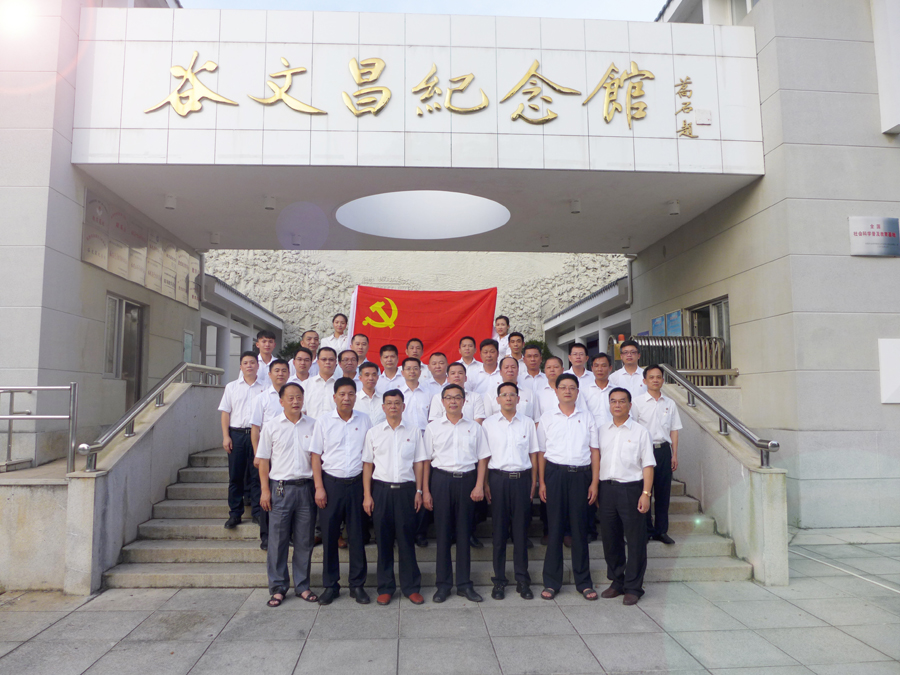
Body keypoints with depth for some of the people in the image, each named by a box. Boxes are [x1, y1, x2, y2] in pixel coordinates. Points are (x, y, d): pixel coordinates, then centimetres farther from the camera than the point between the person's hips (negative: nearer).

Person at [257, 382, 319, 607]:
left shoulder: (312, 425, 5)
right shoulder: (272, 426, 2)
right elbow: (263, 460, 4)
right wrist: (265, 490, -2)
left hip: (306, 487, 1)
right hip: (280, 487, -1)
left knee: (304, 540, 8)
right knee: (278, 539, 4)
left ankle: (302, 586, 21)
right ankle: (278, 588, 17)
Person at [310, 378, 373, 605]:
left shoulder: (364, 420, 3)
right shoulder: (324, 421, 0)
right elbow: (316, 456, 1)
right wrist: (319, 487, -6)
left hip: (357, 483, 1)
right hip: (331, 482, -1)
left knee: (357, 535, 6)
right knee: (329, 535, 6)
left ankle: (357, 584, 19)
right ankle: (330, 585, 20)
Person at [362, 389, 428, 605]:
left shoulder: (413, 432, 6)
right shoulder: (374, 432, 5)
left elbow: (418, 463, 7)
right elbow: (368, 464, 4)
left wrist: (418, 491, 1)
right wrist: (367, 495, -1)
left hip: (406, 489, 0)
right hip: (381, 489, 0)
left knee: (406, 538, 4)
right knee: (383, 539, 6)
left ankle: (411, 587, 16)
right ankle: (385, 587, 18)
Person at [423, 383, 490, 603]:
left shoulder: (474, 428, 7)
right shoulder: (433, 427, 5)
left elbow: (482, 458, 6)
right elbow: (426, 460, 4)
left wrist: (479, 485, -4)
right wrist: (425, 490, -1)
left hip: (467, 479, 1)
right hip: (441, 479, -1)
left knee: (464, 532, 7)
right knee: (443, 532, 4)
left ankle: (464, 584, 17)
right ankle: (443, 584, 15)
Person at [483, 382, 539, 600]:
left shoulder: (528, 423, 7)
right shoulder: (488, 423, 4)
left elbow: (533, 454, 10)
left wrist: (533, 482, 4)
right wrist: (484, 483, -2)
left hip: (522, 478, 1)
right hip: (498, 478, -1)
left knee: (521, 531, 6)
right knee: (499, 531, 5)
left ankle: (522, 581, 17)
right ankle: (499, 580, 15)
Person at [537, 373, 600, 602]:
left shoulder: (587, 418, 9)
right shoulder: (547, 418, 6)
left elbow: (595, 451, 7)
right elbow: (541, 452, 5)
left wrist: (594, 482, 0)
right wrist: (542, 482, -1)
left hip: (581, 474, 1)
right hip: (555, 473, -1)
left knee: (580, 528, 6)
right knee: (555, 527, 3)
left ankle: (583, 582, 18)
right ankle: (551, 582, 13)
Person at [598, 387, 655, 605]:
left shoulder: (640, 432, 1)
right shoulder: (602, 431, 11)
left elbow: (648, 465, -3)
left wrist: (646, 493, -11)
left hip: (631, 488, -3)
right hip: (607, 488, 4)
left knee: (635, 540, 2)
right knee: (610, 538, 11)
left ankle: (633, 587, 15)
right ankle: (616, 582, 26)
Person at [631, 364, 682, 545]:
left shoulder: (670, 403, 10)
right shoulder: (638, 402, -2)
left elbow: (674, 430, 12)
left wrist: (674, 454, 7)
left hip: (664, 450, 3)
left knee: (663, 491, 7)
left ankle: (661, 530, 18)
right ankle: (645, 530, 12)